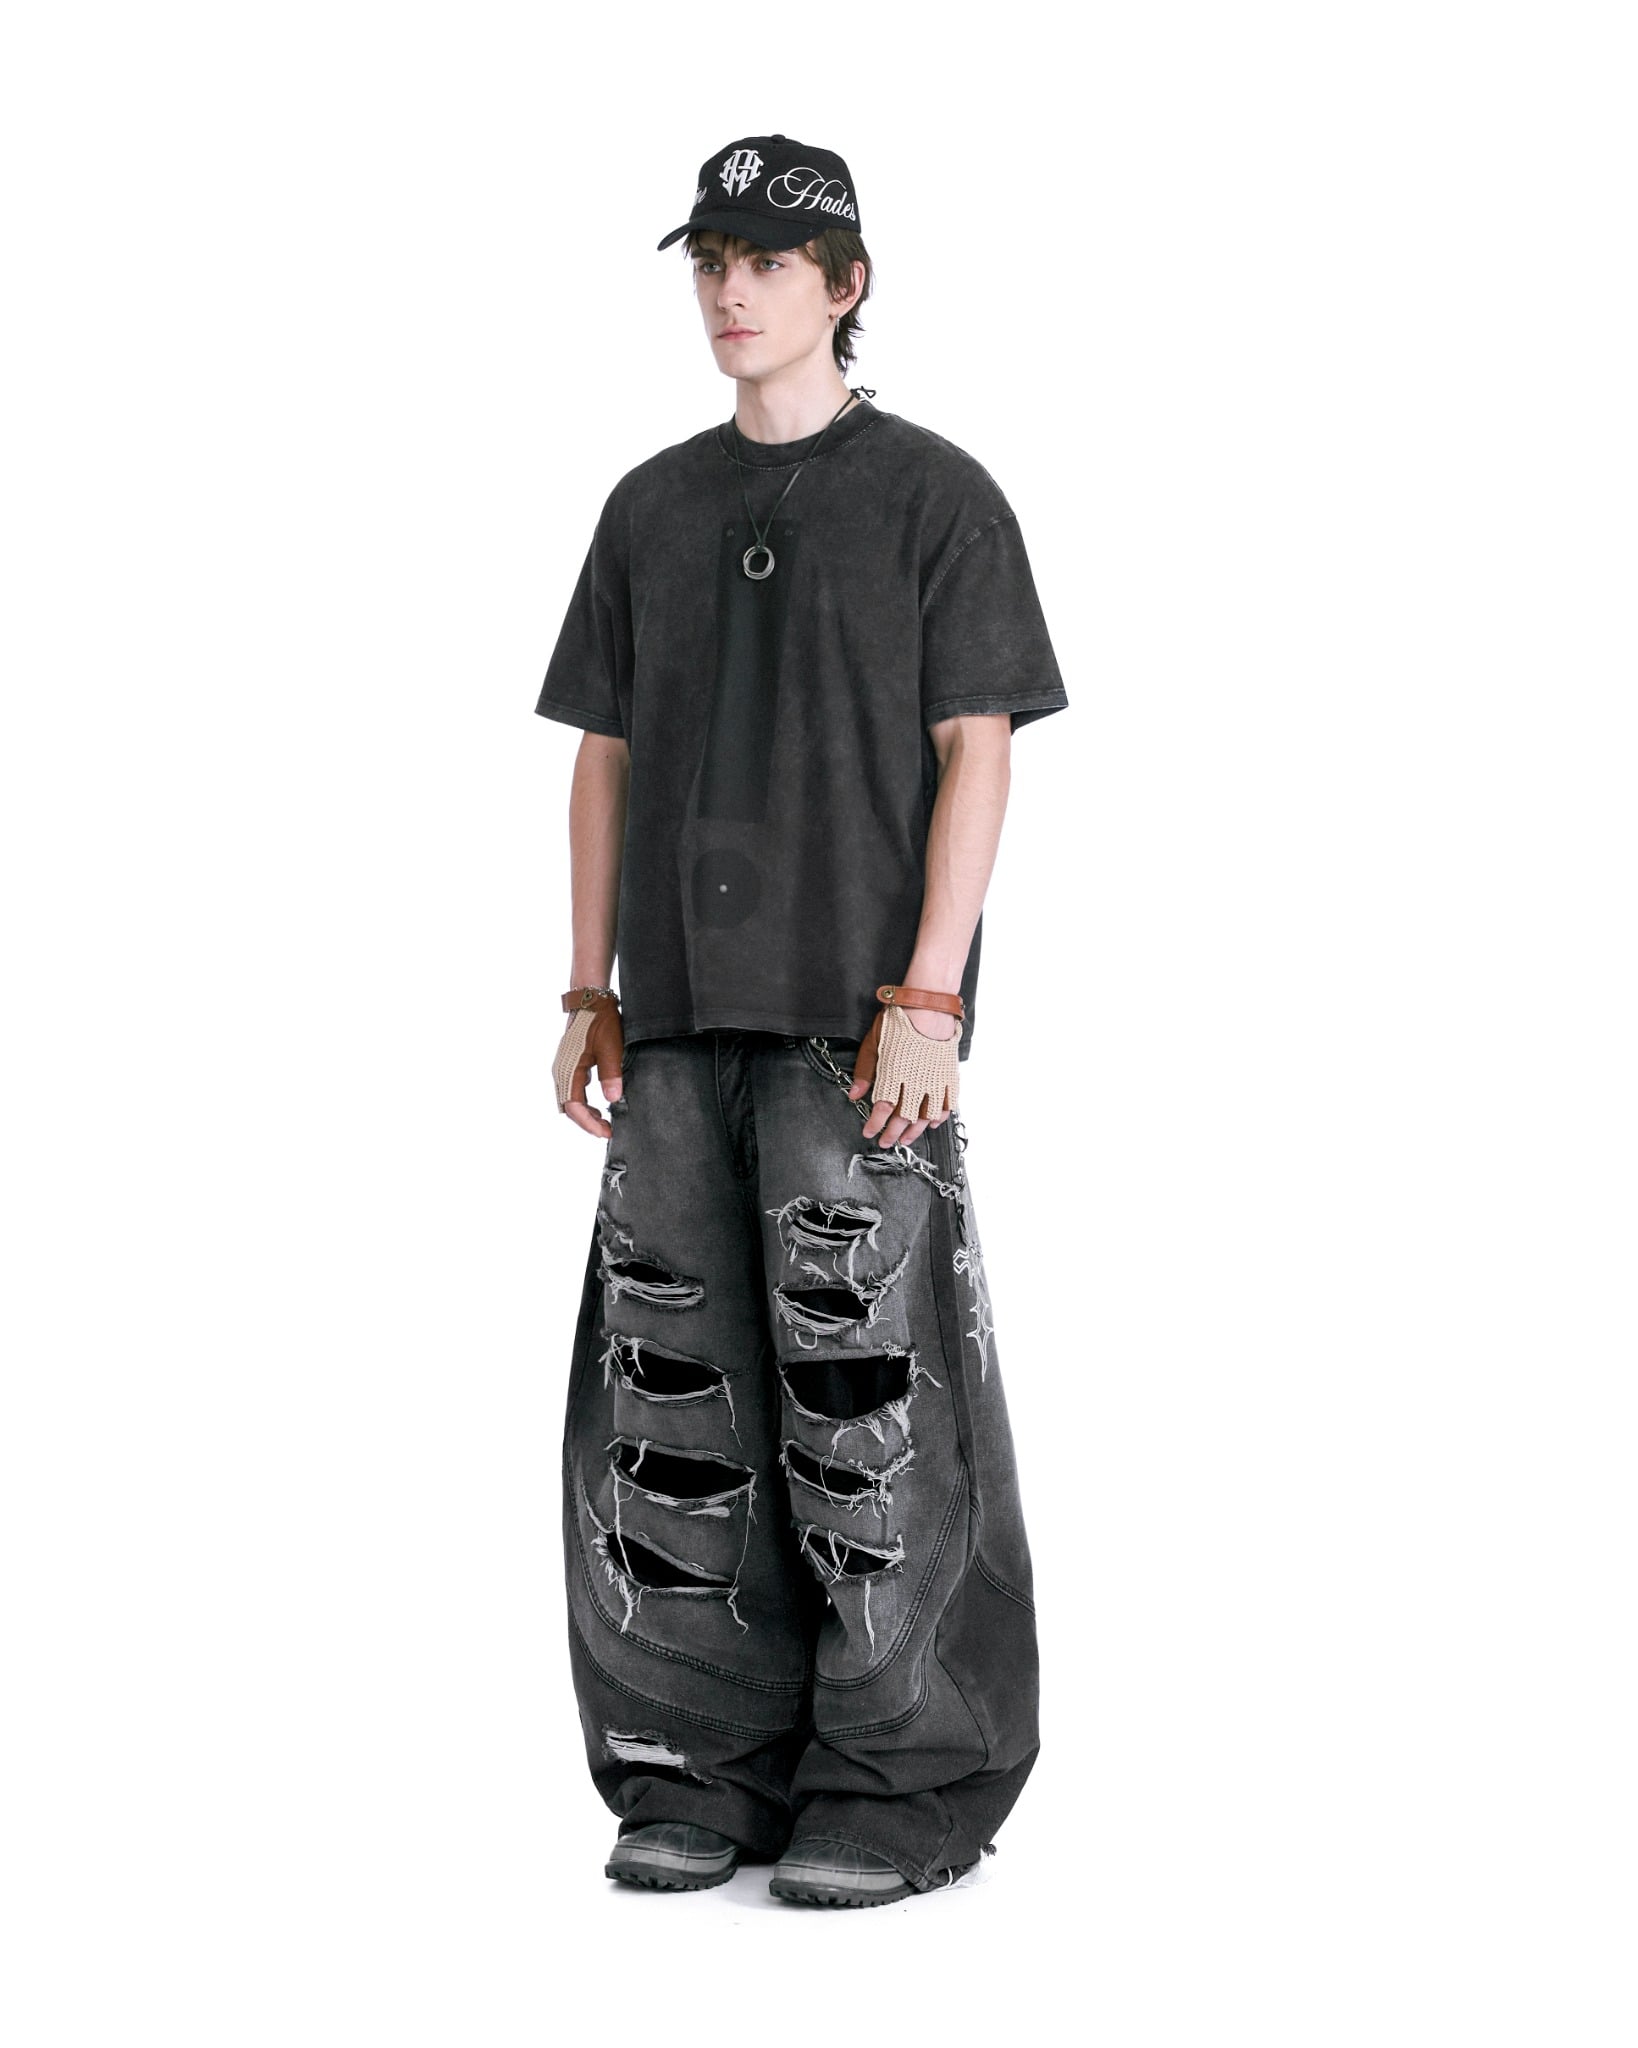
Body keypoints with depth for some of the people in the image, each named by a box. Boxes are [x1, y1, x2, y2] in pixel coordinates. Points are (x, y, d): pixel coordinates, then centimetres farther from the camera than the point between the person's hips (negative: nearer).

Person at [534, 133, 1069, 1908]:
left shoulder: (934, 496, 0)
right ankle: (713, 1779, 14)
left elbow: (976, 753, -5)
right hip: (683, 1019, 5)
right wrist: (590, 997, 8)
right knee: (674, 1403, 5)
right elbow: (607, 756, 15)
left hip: (858, 1017, -5)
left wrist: (928, 997, -14)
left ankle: (905, 1791, 4)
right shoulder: (653, 511, 14)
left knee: (870, 1400, -5)